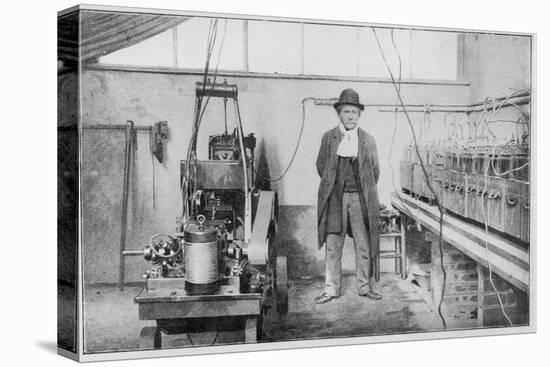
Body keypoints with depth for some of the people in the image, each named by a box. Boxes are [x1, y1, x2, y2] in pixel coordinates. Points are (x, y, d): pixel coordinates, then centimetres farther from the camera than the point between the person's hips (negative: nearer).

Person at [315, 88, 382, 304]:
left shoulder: (368, 140, 4)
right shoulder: (328, 138, 4)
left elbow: (375, 170, 10)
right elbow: (321, 165, 11)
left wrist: (364, 190, 10)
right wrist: (332, 185, 11)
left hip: (360, 198, 0)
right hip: (335, 198, 0)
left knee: (364, 245, 6)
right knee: (332, 245, 2)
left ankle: (364, 286, 19)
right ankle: (331, 289, 10)